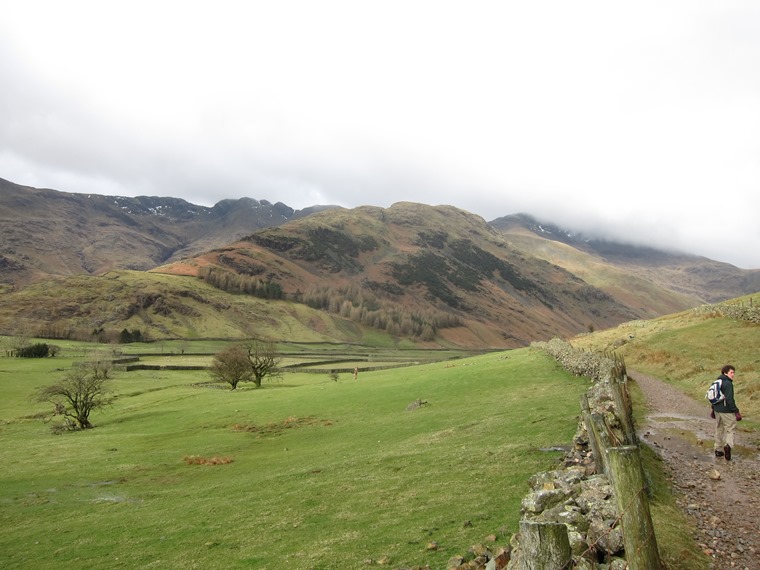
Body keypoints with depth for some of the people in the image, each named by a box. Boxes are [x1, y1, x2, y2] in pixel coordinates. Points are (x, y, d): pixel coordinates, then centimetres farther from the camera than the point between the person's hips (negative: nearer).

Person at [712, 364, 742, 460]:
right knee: (731, 428, 0)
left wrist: (713, 409, 26)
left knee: (719, 429, 14)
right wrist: (736, 411, -16)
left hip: (717, 410, 8)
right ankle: (728, 445, -21)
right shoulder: (728, 384, -16)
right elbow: (730, 399, -21)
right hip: (726, 411, -8)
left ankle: (718, 450, 19)